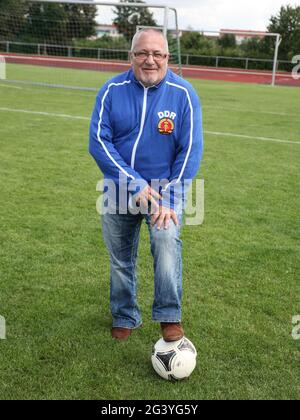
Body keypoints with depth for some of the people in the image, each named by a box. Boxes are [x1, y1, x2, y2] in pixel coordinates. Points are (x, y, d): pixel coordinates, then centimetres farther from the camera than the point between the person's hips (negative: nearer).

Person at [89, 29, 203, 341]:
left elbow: (191, 150, -11)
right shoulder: (112, 90, -7)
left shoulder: (183, 94, -9)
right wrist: (135, 184, -20)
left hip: (166, 186, -2)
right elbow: (98, 141, -12)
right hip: (120, 186, 2)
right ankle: (124, 318, 32)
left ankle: (169, 317, -13)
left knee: (167, 239, -27)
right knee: (120, 257, 10)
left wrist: (169, 199, -18)